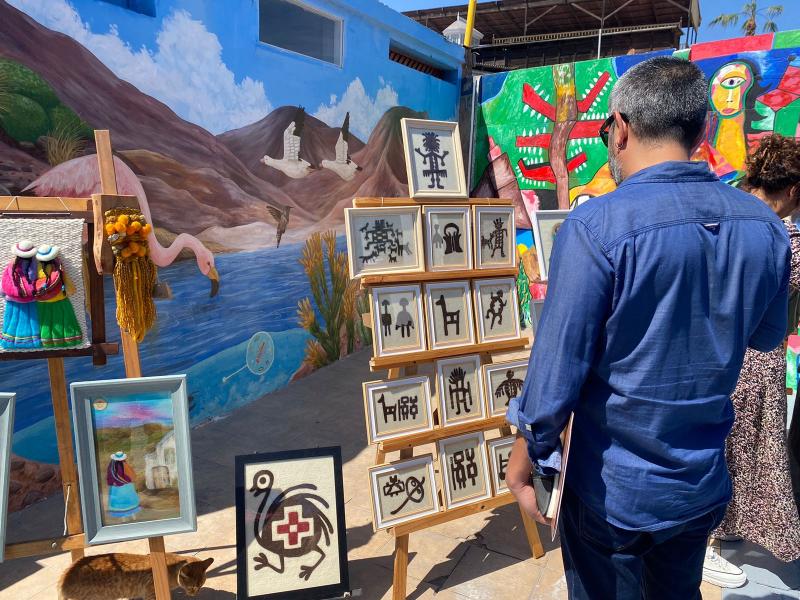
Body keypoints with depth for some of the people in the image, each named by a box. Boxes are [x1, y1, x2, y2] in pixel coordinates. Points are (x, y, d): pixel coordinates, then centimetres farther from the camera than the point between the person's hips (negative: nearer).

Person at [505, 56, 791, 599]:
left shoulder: (595, 227, -25)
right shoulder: (765, 226, -6)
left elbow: (557, 366, -22)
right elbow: (768, 336, 9)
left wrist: (527, 452, -7)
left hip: (614, 492, -5)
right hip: (706, 487, 5)